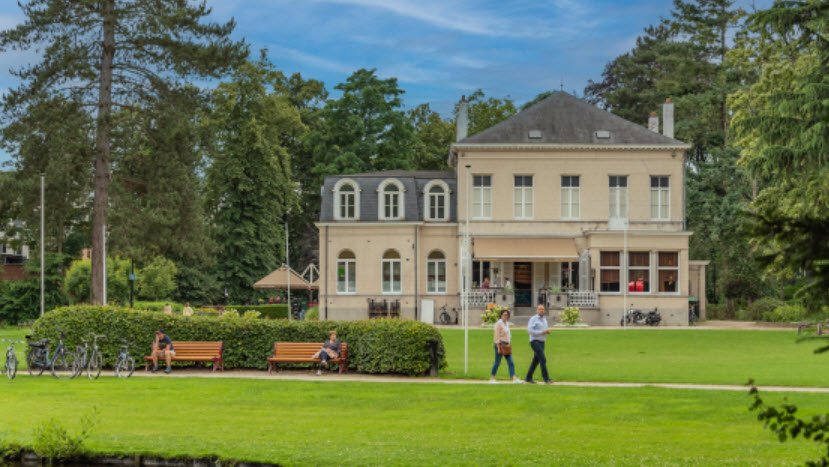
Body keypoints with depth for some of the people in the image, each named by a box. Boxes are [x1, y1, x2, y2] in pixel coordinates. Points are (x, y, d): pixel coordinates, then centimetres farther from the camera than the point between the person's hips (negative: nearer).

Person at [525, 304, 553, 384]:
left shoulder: (544, 319, 16)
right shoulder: (533, 319, -8)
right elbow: (530, 330, -18)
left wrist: (547, 331, 0)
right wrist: (541, 332, -20)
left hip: (542, 342, 8)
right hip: (535, 341, -8)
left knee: (536, 361, 11)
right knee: (543, 359, -16)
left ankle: (529, 378, 19)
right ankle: (546, 378, -17)